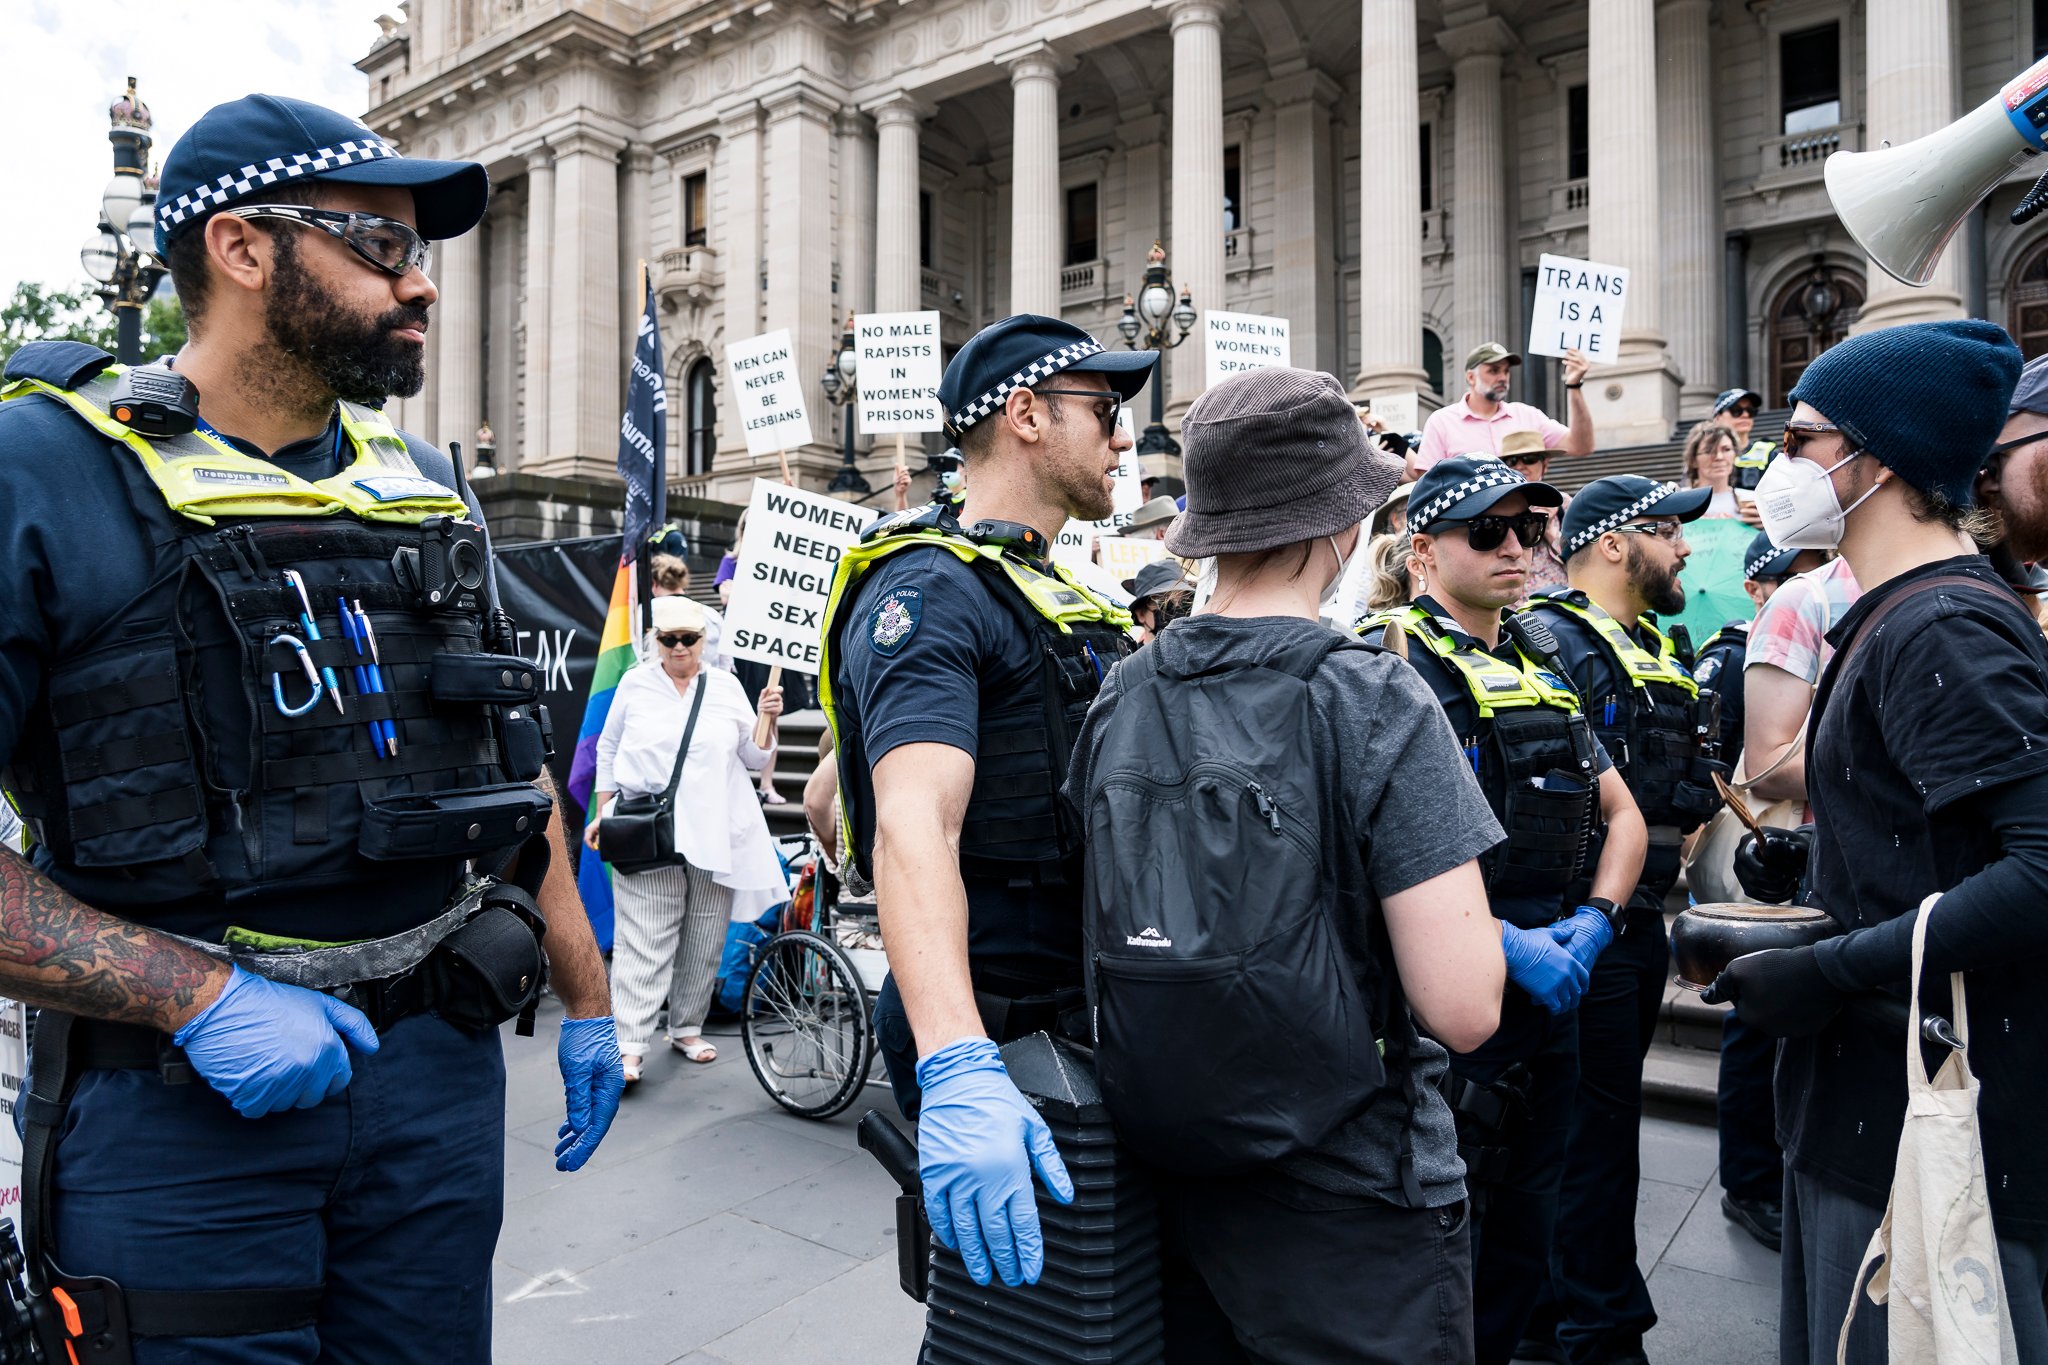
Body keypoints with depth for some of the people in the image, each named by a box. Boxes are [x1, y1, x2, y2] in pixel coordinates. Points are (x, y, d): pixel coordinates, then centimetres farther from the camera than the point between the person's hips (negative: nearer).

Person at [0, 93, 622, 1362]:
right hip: (179, 1103, -5)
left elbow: (513, 771, 13)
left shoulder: (428, 487, 8)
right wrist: (202, 996, -20)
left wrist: (587, 1003, 14)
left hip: (439, 1071, 5)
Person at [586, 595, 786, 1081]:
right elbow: (607, 750, 14)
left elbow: (754, 758, 10)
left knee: (704, 942, 8)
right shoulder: (635, 683, 7)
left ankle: (687, 1028, 23)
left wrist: (767, 720, -8)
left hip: (715, 834, 2)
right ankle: (630, 1044, -6)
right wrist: (601, 813, 10)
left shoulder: (726, 686, 7)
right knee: (644, 941, -8)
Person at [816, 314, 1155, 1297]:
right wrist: (957, 1069, -43)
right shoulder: (932, 591, -17)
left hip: (1088, 1019, 9)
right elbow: (915, 825, -32)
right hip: (1002, 1042, -9)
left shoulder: (1061, 595, 15)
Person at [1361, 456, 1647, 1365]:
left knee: (1522, 1251, 20)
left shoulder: (1541, 670, 14)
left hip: (1551, 995, 8)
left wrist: (1593, 919, 1)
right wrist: (1503, 940, -20)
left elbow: (1623, 815, 18)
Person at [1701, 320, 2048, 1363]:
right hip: (1861, 1102, 10)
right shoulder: (1897, 615, 14)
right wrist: (1813, 863, 7)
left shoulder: (1941, 629, -18)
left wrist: (1830, 973, -25)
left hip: (1932, 1129, -10)